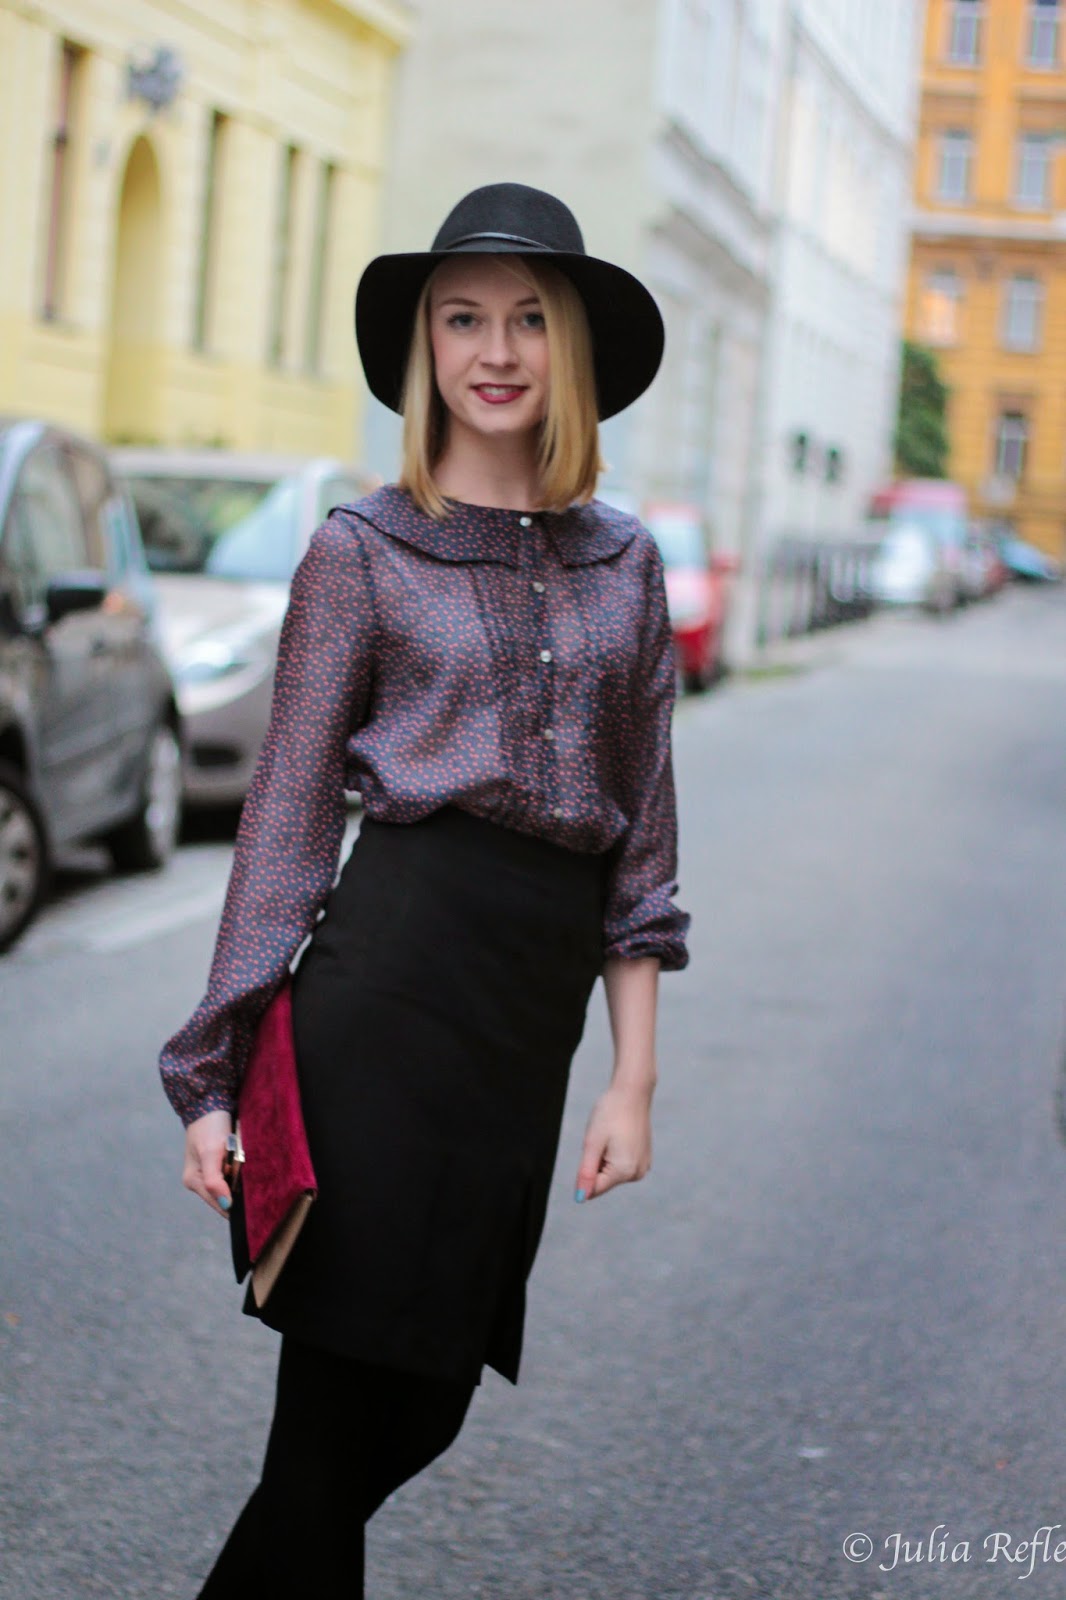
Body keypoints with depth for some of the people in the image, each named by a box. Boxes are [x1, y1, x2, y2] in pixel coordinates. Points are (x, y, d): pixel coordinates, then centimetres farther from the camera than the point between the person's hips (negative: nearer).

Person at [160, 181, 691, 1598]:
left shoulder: (624, 562, 12)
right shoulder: (362, 551, 1)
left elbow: (642, 833, 13)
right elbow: (286, 817, 0)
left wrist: (636, 1074, 8)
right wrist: (217, 1073, -3)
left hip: (535, 1011, 5)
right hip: (393, 985, -4)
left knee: (423, 1408, 11)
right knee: (339, 1411, -1)